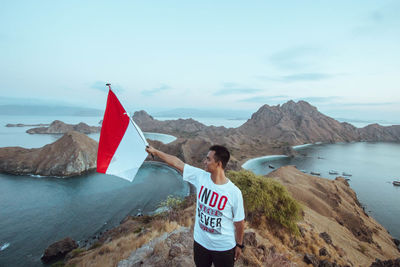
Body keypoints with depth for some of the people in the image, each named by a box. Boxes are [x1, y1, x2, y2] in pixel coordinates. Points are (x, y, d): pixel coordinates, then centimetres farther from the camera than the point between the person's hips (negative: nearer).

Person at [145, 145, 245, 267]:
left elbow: (239, 222, -12)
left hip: (224, 247, -3)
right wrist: (155, 151, 0)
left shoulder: (234, 192, -25)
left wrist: (239, 245, 1)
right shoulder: (200, 177, -15)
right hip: (200, 242, 4)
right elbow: (177, 163, -8)